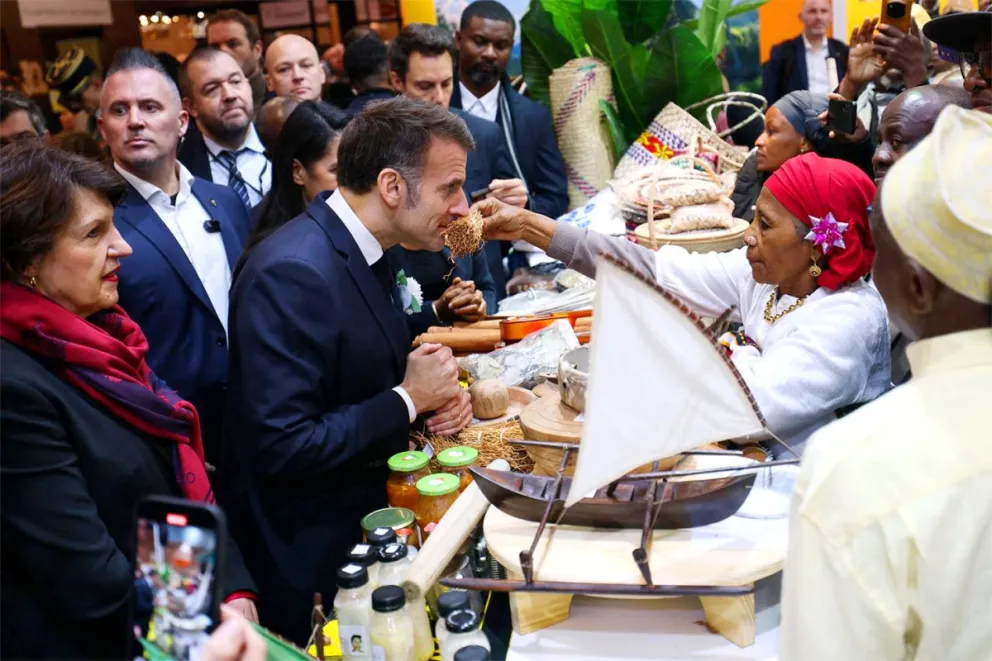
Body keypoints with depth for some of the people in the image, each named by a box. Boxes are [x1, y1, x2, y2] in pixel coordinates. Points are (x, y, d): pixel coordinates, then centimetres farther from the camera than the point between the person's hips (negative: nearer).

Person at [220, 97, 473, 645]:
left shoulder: (361, 249, 3)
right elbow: (284, 448, -29)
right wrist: (409, 400, -20)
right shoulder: (292, 273, -26)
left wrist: (435, 392, -5)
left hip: (364, 520, 9)